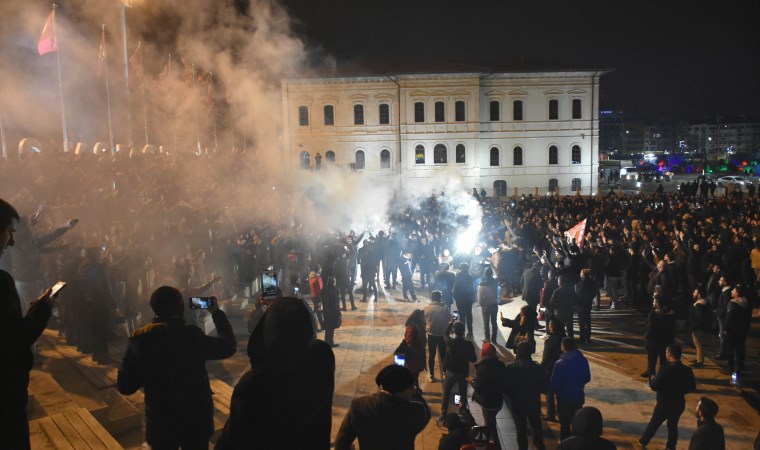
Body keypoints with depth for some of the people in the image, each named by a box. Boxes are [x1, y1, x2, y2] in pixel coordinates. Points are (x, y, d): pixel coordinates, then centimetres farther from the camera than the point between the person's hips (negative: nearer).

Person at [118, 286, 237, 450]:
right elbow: (230, 346, -2)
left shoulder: (139, 338, -12)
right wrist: (217, 313, 8)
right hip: (196, 419, -1)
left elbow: (125, 386, -5)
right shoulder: (192, 335, -18)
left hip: (159, 421, 2)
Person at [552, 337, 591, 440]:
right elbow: (587, 378, 3)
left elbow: (555, 383, -17)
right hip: (579, 396, 4)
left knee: (564, 423, 11)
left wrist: (557, 392, 4)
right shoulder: (583, 360, -9)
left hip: (564, 398, -4)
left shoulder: (560, 363, -23)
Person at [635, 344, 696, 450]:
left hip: (664, 404, -4)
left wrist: (652, 380, -3)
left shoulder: (665, 369, -25)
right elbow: (692, 387, 6)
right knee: (673, 426, 19)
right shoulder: (687, 370, -7)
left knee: (653, 424, 12)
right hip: (679, 404, 4)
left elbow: (654, 386, -24)